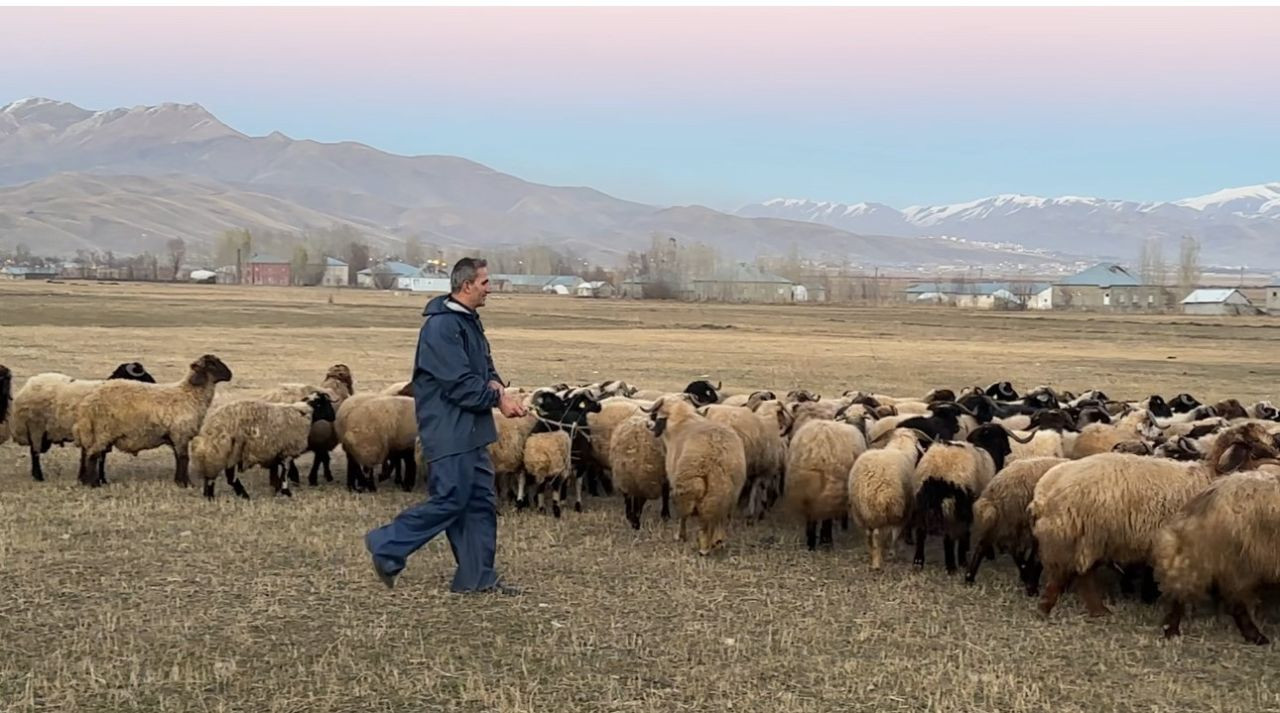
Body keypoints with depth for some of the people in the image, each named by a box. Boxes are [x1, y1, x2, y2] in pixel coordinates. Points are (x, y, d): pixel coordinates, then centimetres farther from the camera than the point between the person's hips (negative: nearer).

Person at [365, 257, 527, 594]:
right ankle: (386, 546, 5)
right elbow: (459, 384, -22)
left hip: (470, 431, 10)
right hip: (448, 431, -10)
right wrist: (498, 399, -13)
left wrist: (495, 385, -3)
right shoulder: (441, 326, -18)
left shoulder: (469, 321, 14)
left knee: (482, 502, 10)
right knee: (450, 500, -8)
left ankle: (478, 577, 15)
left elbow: (484, 366, 19)